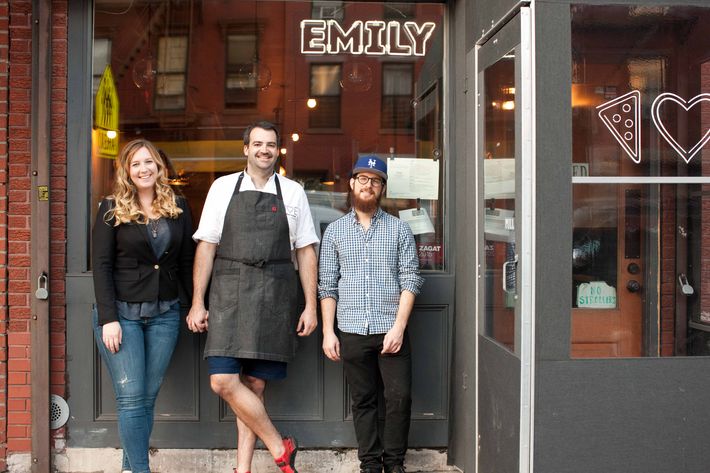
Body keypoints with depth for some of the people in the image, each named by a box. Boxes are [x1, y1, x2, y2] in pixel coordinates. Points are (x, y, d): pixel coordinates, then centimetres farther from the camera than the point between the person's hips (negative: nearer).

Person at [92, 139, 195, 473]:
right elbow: (101, 265, -5)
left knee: (148, 396, 5)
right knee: (131, 397, -5)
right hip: (121, 311, -3)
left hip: (165, 313, 3)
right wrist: (108, 319, -13)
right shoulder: (112, 209, 0)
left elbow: (187, 261, 11)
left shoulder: (178, 207, 9)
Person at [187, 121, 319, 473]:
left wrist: (310, 306, 3)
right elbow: (206, 246, 7)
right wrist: (198, 302, 1)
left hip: (275, 297, 0)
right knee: (223, 381, -10)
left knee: (255, 384, 4)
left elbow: (306, 252, 9)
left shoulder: (293, 193, 9)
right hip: (229, 293, 0)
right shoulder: (223, 187, 8)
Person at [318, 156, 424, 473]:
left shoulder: (399, 229, 6)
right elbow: (327, 286, 8)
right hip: (352, 331, 1)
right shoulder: (334, 231, 9)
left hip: (391, 330, -1)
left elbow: (410, 280, 0)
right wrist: (328, 332, 1)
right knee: (363, 400, 8)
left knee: (399, 397, -3)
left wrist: (398, 327, -10)